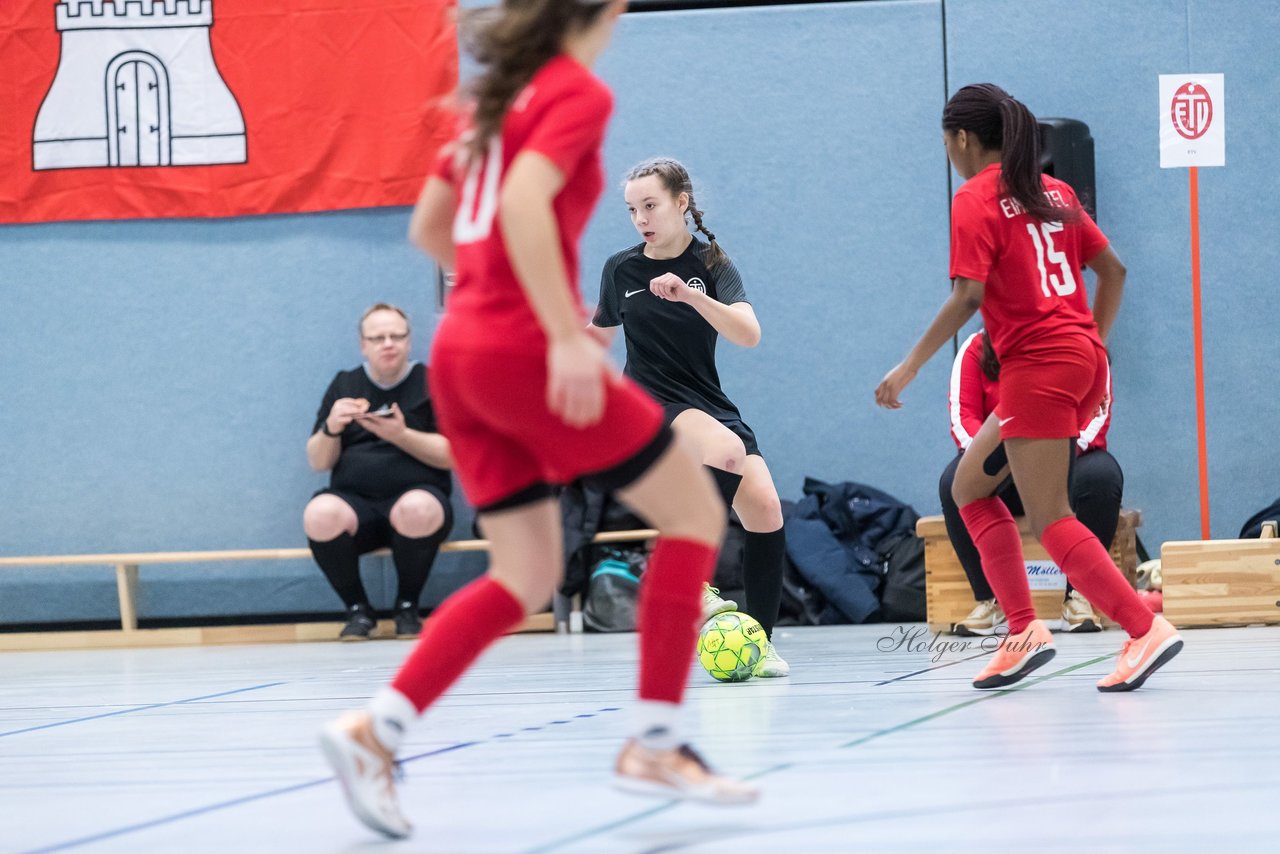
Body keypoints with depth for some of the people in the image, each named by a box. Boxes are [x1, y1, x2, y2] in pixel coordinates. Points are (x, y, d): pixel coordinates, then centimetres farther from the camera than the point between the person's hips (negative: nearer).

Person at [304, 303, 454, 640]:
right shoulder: (344, 386, 18)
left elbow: (450, 456, 2)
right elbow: (319, 462, 14)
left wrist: (401, 436, -12)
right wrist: (331, 429, -7)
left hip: (417, 493, -2)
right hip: (354, 501, 2)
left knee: (416, 510, -38)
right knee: (319, 514, -33)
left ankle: (407, 607, -11)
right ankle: (358, 609, -9)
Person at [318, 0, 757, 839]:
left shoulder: (501, 96, 17)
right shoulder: (579, 94, -7)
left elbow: (428, 227, 22)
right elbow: (524, 203, -24)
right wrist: (566, 335, -27)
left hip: (461, 355, 8)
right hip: (524, 356, -8)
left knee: (525, 579, 13)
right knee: (696, 514, 5)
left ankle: (376, 730, -2)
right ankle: (656, 745, 2)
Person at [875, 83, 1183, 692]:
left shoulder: (975, 200, -6)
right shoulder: (1052, 192, 16)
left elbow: (967, 297, -15)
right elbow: (1112, 269, 17)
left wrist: (910, 366, -11)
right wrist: (1092, 345, 24)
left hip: (1038, 367, -9)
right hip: (1083, 358, 9)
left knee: (1049, 521, -7)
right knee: (970, 485, 16)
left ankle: (1146, 630, -16)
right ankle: (1023, 630, 8)